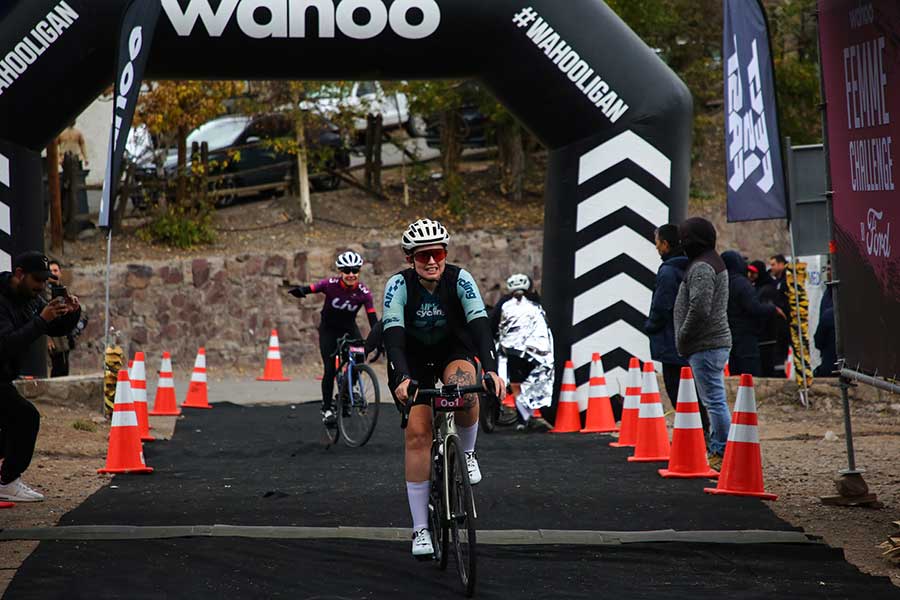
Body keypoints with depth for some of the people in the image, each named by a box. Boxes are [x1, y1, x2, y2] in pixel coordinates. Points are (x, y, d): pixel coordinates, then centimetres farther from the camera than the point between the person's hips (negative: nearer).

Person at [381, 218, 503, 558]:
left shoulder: (459, 279, -21)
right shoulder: (399, 286, -23)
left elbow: (480, 324, -31)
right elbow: (393, 335, -33)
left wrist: (491, 369, -47)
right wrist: (402, 378, -49)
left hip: (454, 351, 0)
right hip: (414, 358, 0)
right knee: (418, 432, -12)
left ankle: (467, 453, -2)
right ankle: (420, 529, -7)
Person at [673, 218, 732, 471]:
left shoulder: (701, 268, -14)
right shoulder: (715, 263, 20)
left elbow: (699, 308, -23)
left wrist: (683, 339, -11)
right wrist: (684, 341, 21)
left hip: (705, 346, -11)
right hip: (717, 343, 11)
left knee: (714, 401, -9)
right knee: (714, 400, 14)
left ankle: (721, 454, -9)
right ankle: (716, 451, 19)